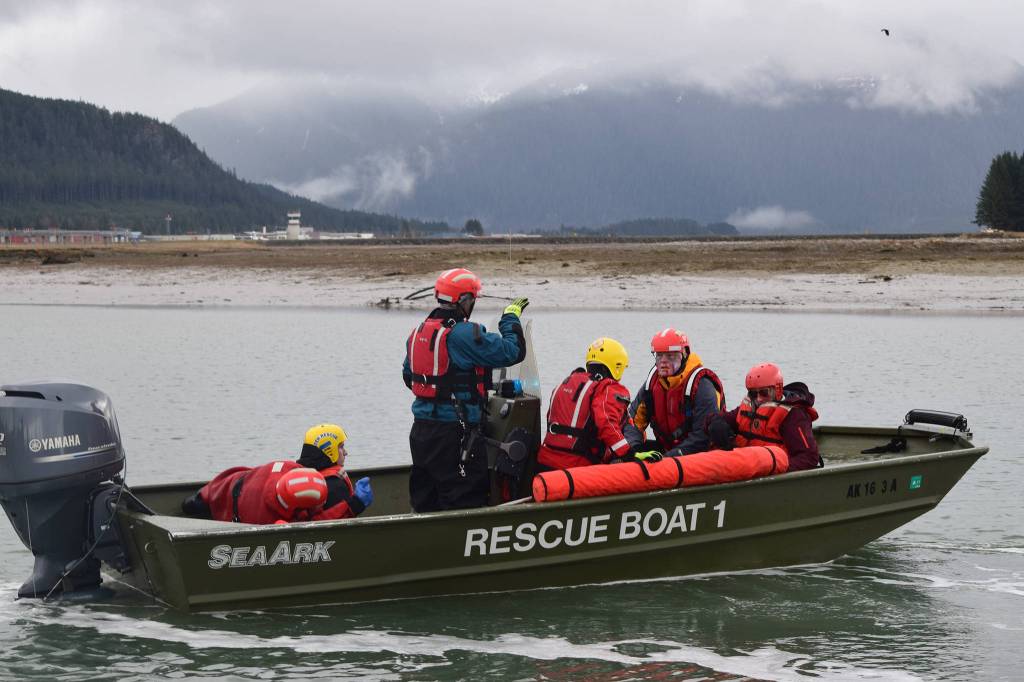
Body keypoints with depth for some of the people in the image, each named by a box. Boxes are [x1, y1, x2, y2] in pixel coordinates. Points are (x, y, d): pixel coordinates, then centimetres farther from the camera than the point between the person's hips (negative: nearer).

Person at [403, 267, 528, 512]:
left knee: (426, 501, 16)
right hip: (453, 434, -8)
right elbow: (512, 352, -15)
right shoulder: (465, 334, -17)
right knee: (464, 502, -3)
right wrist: (511, 317, 1)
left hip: (421, 428, 8)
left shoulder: (418, 332, 9)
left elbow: (408, 376, 20)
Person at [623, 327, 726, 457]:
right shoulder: (652, 382, 3)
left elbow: (704, 436, -22)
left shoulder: (701, 385, -17)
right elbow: (634, 419, 7)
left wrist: (671, 456, -29)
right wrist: (635, 448, -14)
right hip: (667, 449, 6)